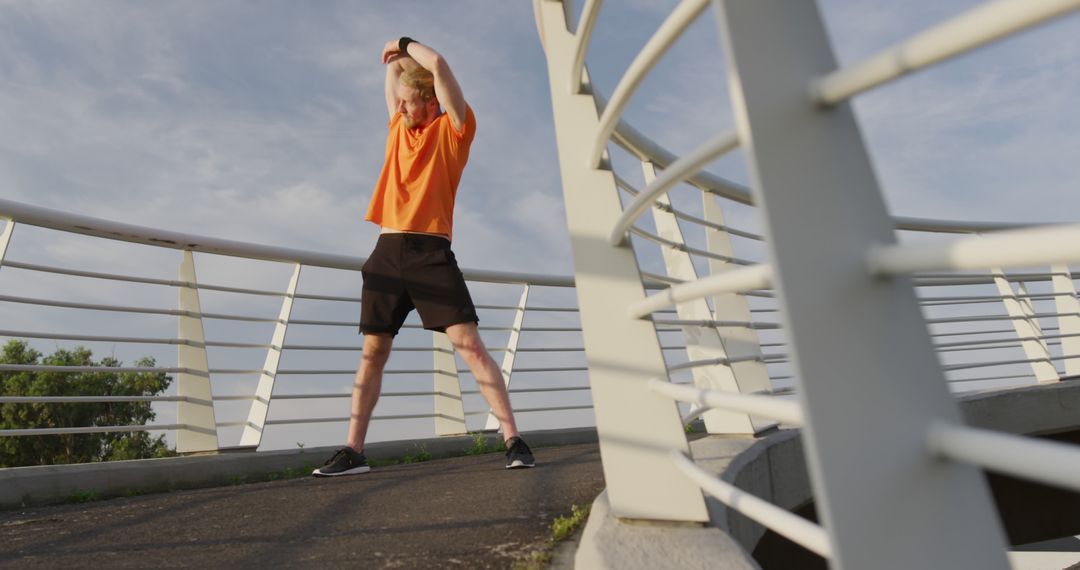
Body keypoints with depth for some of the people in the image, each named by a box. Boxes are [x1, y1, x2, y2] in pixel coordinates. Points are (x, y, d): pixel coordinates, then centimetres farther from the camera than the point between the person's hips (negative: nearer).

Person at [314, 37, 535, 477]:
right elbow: (394, 69, 38)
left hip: (430, 251, -5)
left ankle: (514, 441, -9)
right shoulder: (399, 126, 22)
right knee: (372, 352, 5)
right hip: (387, 251, 6)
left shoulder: (453, 128, 6)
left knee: (469, 344, -12)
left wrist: (407, 45, 14)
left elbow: (437, 64, -2)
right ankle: (353, 452, 12)